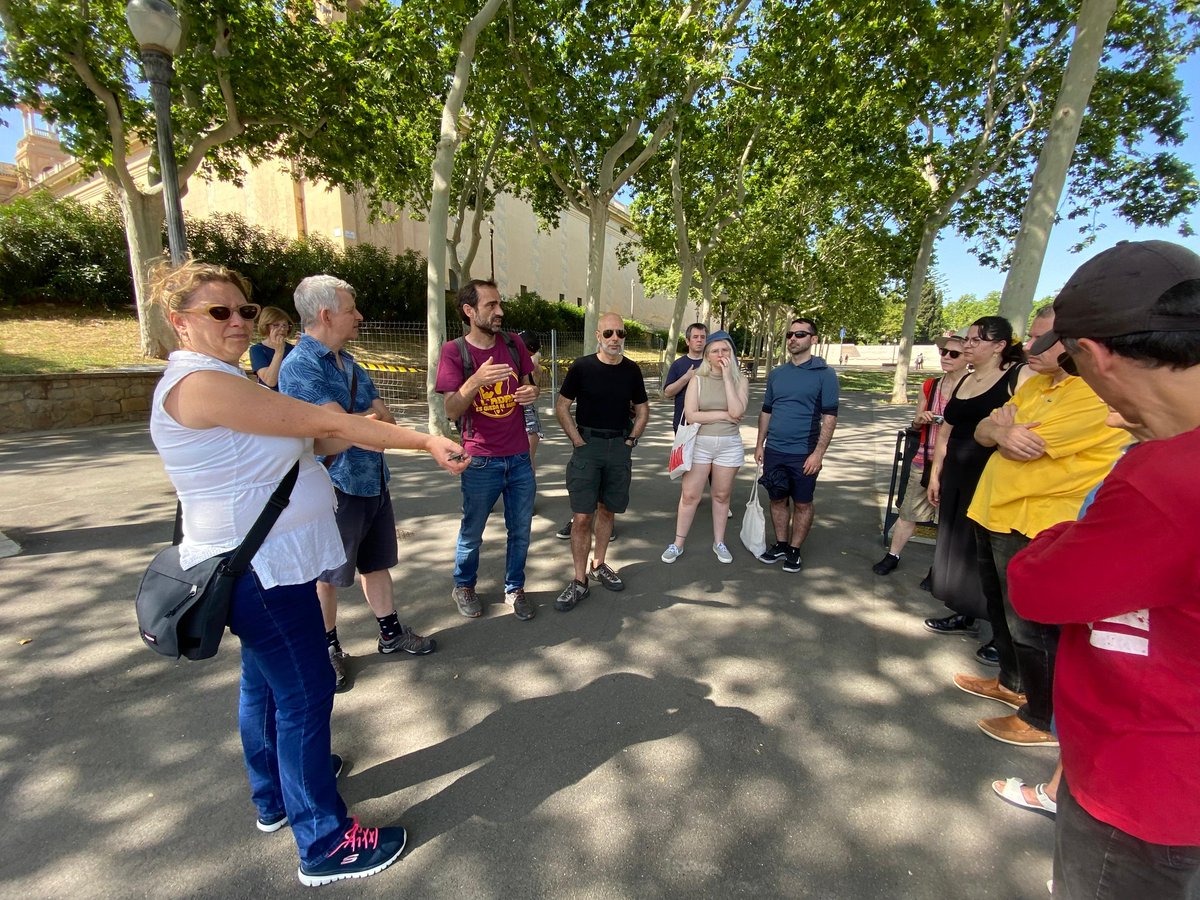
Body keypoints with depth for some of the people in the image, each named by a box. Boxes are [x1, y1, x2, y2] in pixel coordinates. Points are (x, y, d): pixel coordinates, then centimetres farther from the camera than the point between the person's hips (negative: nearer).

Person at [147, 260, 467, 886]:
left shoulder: (222, 380, 13)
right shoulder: (200, 383, -20)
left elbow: (306, 445, 10)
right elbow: (321, 421, -25)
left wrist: (354, 436, -5)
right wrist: (426, 442, -23)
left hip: (260, 564, 11)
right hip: (261, 570, -11)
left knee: (265, 683, 23)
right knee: (305, 696, 0)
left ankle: (274, 797, 43)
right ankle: (325, 844, 16)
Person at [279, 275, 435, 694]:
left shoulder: (349, 362, 10)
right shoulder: (299, 366, -16)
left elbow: (387, 419, 6)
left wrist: (363, 420, -14)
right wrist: (374, 415, -7)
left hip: (373, 482, 8)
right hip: (335, 489, -8)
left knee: (377, 562, 19)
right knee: (326, 575, 11)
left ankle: (390, 632, 34)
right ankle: (327, 648, 29)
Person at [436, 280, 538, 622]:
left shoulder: (513, 343, 4)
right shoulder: (454, 351, -8)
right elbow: (452, 410, -13)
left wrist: (531, 393, -9)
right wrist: (476, 380, -31)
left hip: (520, 458, 4)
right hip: (481, 461, -3)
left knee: (520, 531, 12)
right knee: (472, 531, 12)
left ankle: (514, 588, 32)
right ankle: (463, 586, 36)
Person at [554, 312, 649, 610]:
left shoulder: (631, 370, 4)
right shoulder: (581, 367, -5)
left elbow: (643, 410, 14)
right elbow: (561, 407, -1)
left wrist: (630, 441, 4)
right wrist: (578, 441, -8)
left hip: (620, 447, 3)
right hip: (587, 444, -3)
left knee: (607, 510, 13)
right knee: (582, 516, -5)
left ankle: (598, 565, 30)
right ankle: (579, 581, 5)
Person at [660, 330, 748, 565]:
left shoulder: (740, 381, 1)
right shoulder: (697, 380, -2)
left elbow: (737, 412, -16)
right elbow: (691, 415, -12)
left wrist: (727, 377, -15)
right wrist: (724, 415, -12)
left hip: (729, 446, 1)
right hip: (699, 444, -1)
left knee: (721, 495, 13)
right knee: (689, 495, 4)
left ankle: (719, 542, 29)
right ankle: (678, 544, 17)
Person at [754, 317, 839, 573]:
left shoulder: (824, 374, -5)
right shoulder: (777, 374, 8)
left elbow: (830, 417, -9)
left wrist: (818, 453, -15)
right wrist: (760, 444, 10)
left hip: (804, 454, -4)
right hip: (774, 451, 4)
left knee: (802, 503, 8)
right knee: (778, 499, 13)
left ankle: (794, 550, 22)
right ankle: (780, 545, 28)